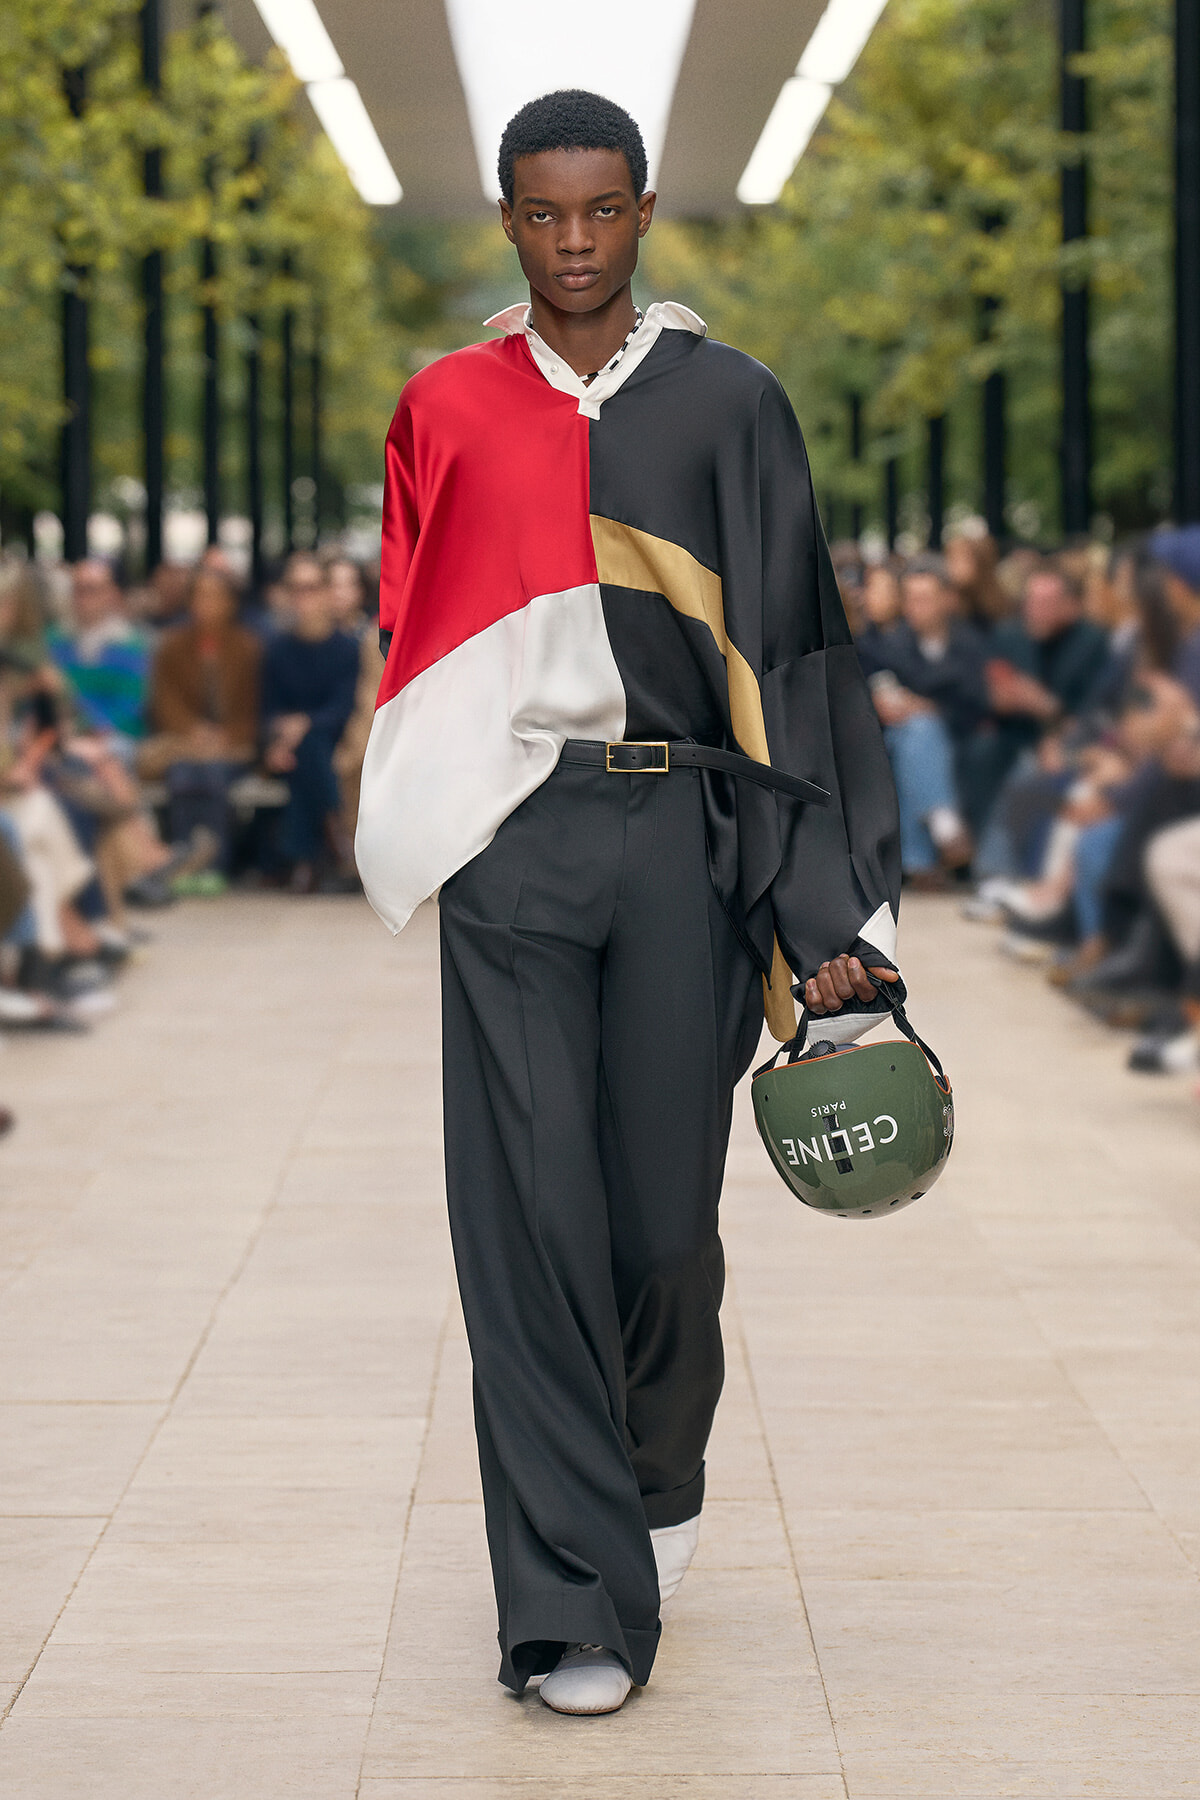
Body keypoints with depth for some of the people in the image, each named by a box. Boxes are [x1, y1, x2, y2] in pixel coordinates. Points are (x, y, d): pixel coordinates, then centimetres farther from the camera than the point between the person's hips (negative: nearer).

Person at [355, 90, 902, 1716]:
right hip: (513, 841, 0)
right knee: (530, 1211, -7)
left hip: (681, 840, 0)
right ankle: (572, 1604, -4)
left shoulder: (730, 404, 6)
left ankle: (657, 1478, 34)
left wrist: (829, 914, -3)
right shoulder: (444, 409, 10)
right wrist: (406, 817, 12)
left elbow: (794, 652, 3)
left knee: (666, 1211, 4)